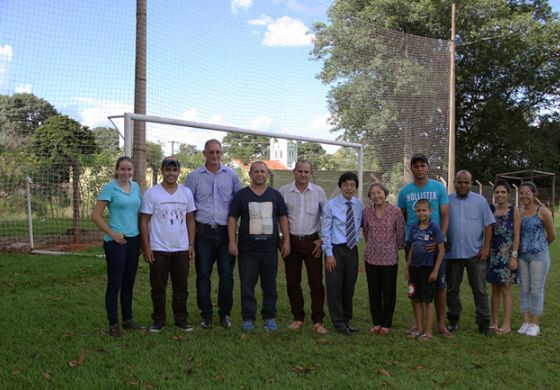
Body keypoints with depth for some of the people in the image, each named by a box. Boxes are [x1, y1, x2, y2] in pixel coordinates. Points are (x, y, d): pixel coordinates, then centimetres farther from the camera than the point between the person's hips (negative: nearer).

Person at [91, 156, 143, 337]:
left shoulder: (135, 187, 9)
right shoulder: (109, 188, -7)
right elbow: (96, 215, -9)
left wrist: (142, 238, 12)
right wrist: (112, 233, -13)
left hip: (134, 240, 6)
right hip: (116, 242, -6)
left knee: (129, 283, 14)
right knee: (114, 284, 1)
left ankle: (128, 319, 26)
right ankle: (113, 324, 11)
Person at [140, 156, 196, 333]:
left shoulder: (186, 192, 6)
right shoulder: (151, 193, -3)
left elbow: (190, 220, 9)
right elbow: (144, 221, -4)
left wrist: (192, 244, 3)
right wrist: (146, 247, -9)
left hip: (182, 249, 3)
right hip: (158, 250, -2)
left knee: (181, 286, 9)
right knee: (158, 287, 7)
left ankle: (181, 319, 21)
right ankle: (158, 320, 19)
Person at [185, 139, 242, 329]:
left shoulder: (231, 175, 6)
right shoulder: (194, 176, 3)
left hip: (226, 231, 1)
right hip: (203, 231, 0)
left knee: (227, 274, 3)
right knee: (203, 274, 5)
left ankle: (225, 313, 17)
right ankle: (206, 314, 16)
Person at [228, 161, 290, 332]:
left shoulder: (276, 195, 9)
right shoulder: (241, 195, 3)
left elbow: (283, 218, 10)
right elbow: (232, 218, 1)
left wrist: (286, 240, 2)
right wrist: (232, 241, -7)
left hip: (270, 248, 2)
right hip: (247, 248, -1)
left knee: (270, 285, 8)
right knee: (247, 285, 3)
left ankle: (269, 317, 20)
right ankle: (248, 318, 13)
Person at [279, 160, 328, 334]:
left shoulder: (319, 192, 1)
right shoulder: (283, 191, -1)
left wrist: (323, 239, 2)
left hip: (312, 242, -1)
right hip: (291, 241, 1)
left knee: (316, 282, -1)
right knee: (292, 282, 8)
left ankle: (318, 321, 7)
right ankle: (298, 318, 22)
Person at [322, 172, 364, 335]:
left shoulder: (359, 205, 3)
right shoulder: (331, 205, -7)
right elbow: (325, 231, -7)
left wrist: (356, 240, 5)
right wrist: (329, 254, -10)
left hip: (352, 249, 4)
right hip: (336, 249, -3)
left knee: (350, 285, 13)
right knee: (335, 286, 1)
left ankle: (347, 319, 29)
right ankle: (339, 322, 15)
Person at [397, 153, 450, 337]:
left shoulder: (439, 188, 0)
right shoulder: (404, 191, 4)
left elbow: (445, 216, -2)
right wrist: (402, 240, 4)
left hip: (435, 244, -1)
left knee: (439, 284, 2)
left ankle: (441, 324, 14)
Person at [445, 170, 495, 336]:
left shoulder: (480, 201, 2)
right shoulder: (447, 201, 2)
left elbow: (488, 225, 2)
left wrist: (486, 247, -6)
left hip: (475, 253, -1)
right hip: (452, 253, 1)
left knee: (480, 289, 4)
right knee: (452, 289, 11)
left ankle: (484, 323, 14)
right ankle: (453, 320, 24)